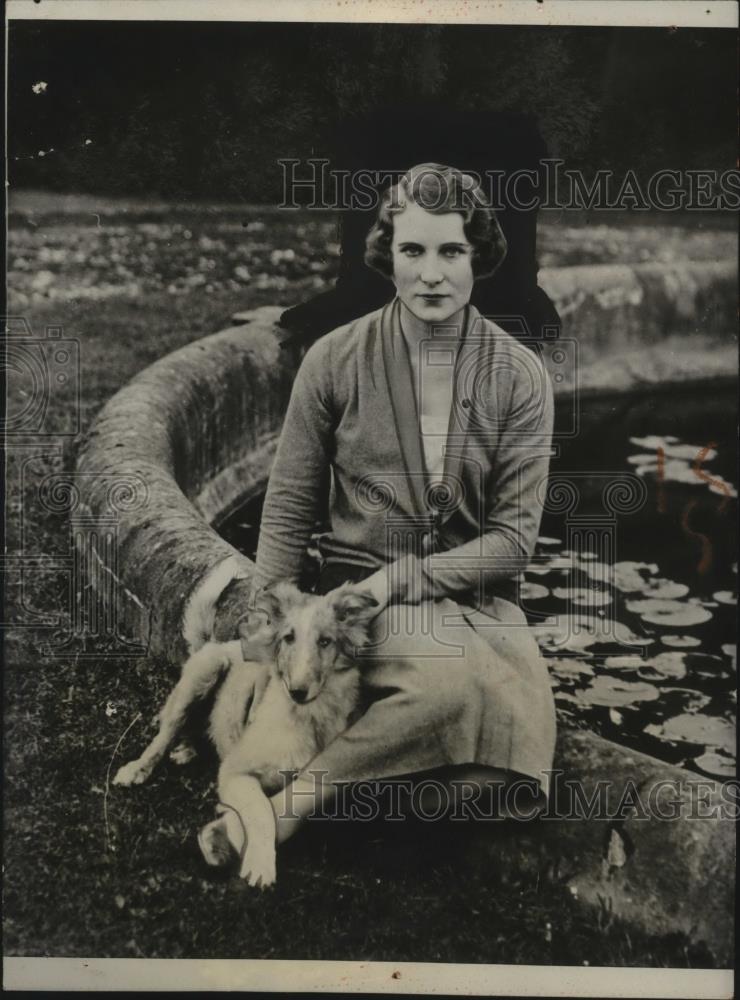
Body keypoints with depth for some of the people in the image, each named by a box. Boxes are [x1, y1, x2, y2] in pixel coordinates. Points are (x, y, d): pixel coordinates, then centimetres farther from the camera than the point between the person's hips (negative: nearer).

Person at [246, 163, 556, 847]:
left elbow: (514, 539, -3)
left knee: (520, 707, -29)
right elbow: (289, 508, 6)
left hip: (477, 597, 3)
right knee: (466, 679, -34)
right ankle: (287, 804, -15)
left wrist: (397, 580, -14)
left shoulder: (520, 377, -1)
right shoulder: (334, 360, -1)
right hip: (359, 591, -2)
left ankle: (295, 797, -14)